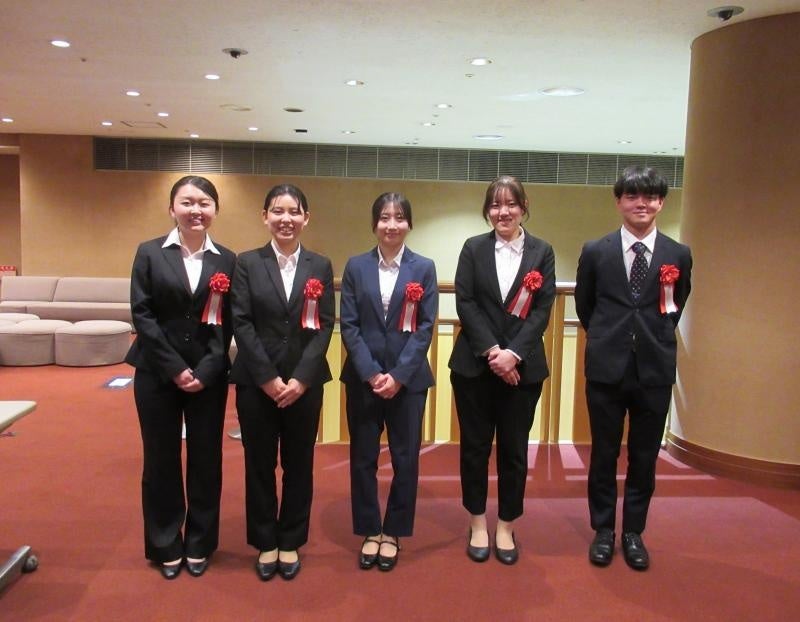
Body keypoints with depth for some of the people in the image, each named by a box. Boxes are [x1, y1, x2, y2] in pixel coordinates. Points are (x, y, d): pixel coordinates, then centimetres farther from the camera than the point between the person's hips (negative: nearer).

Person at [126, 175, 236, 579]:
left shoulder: (227, 261, 3)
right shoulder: (149, 253, 1)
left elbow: (227, 324, -1)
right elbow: (142, 315, -6)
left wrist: (205, 371, -12)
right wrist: (175, 368, -13)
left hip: (209, 375, 1)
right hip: (157, 373, 0)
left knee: (206, 459, 8)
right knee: (161, 459, 9)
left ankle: (199, 544, 26)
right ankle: (166, 545, 26)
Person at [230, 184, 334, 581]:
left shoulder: (321, 266, 4)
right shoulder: (247, 263, 1)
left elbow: (325, 326, -2)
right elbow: (242, 324, -6)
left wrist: (301, 378, -12)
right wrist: (267, 377, -13)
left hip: (304, 381, 1)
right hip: (256, 381, -1)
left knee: (298, 464, 10)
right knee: (259, 464, 9)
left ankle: (290, 542, 27)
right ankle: (265, 543, 26)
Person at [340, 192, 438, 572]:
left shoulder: (424, 268, 1)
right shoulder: (356, 267, 3)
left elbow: (425, 327, -4)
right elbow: (348, 325, -2)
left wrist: (399, 374, -12)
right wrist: (371, 373, -12)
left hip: (408, 379, 0)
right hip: (363, 378, 1)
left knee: (405, 458, 7)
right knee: (363, 457, 8)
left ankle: (393, 533, 24)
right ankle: (370, 531, 25)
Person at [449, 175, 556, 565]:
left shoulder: (542, 252, 4)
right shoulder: (473, 248, 4)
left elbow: (542, 310, -3)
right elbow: (464, 303, -5)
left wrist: (513, 354, -15)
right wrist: (492, 351, -15)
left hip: (523, 367, 0)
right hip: (474, 364, 0)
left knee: (514, 449, 8)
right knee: (475, 446, 8)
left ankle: (506, 527, 24)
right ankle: (478, 524, 24)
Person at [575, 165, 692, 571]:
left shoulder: (678, 256, 2)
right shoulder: (595, 252, -1)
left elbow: (675, 310, 16)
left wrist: (653, 340, 11)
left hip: (655, 369, 1)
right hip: (606, 368, -1)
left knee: (644, 457, 11)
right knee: (604, 454, 10)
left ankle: (634, 533, 29)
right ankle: (603, 531, 27)